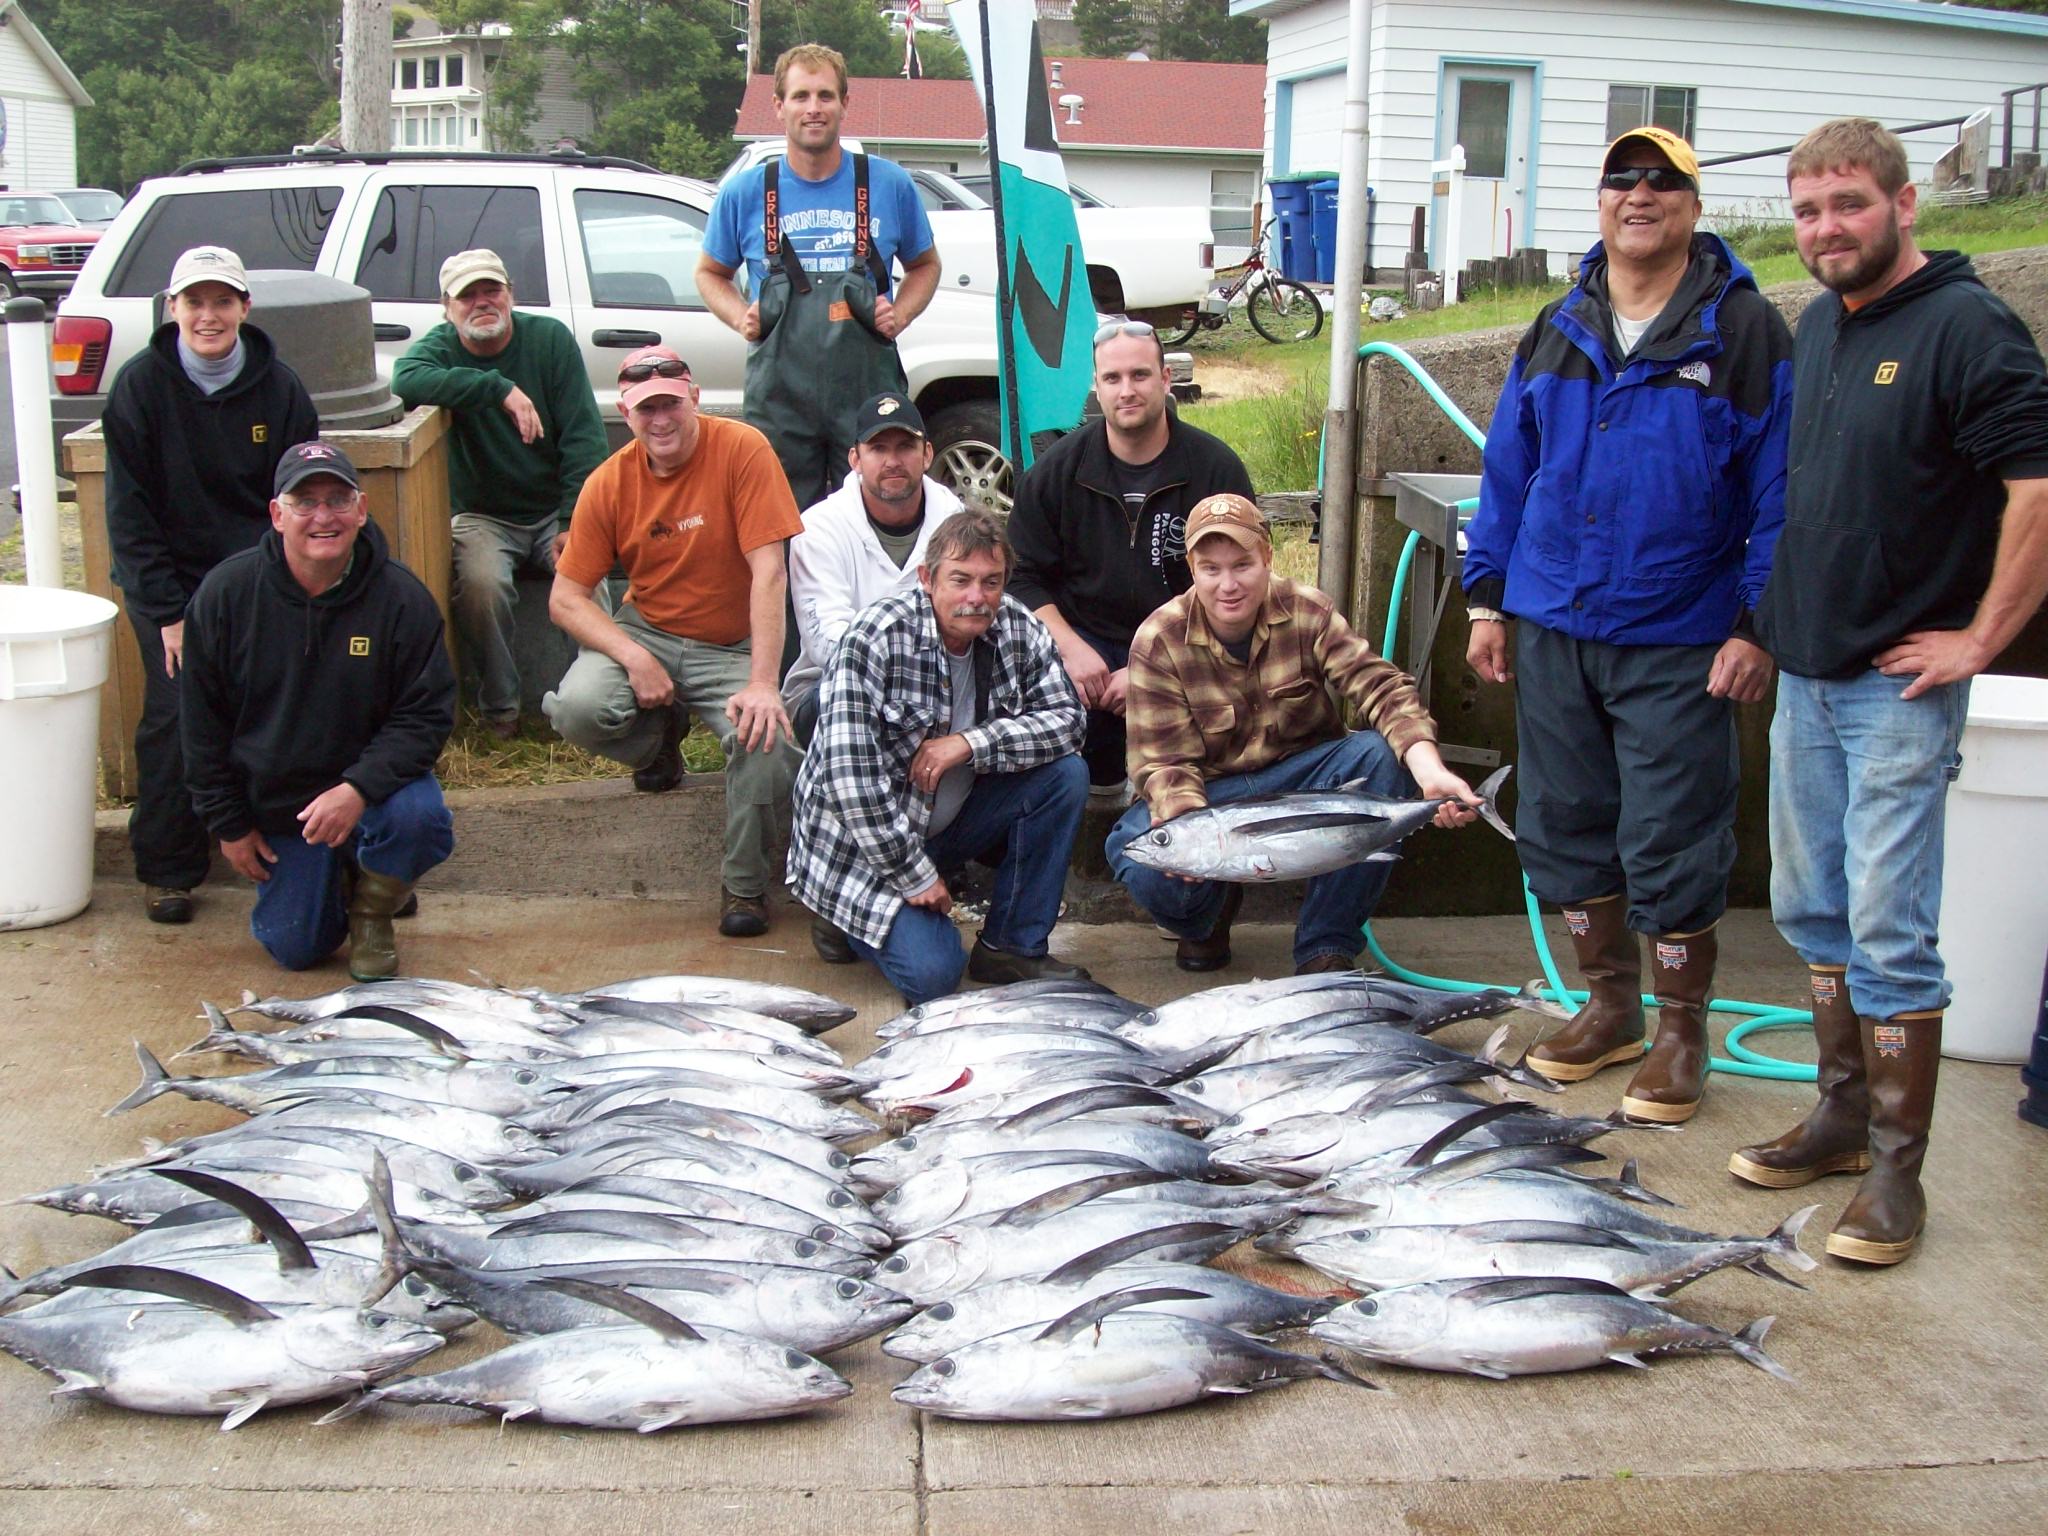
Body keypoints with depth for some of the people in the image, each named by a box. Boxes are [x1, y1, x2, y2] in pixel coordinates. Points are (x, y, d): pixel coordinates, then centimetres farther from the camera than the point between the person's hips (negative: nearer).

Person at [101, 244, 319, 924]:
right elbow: (129, 510, -6)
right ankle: (166, 869, 0)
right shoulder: (141, 384, -6)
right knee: (175, 710, -13)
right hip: (168, 579, -1)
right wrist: (168, 613, -12)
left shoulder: (280, 388, -1)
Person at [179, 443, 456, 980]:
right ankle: (333, 878, 32)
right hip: (273, 804, 1)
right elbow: (204, 724, -1)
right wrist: (229, 824, -1)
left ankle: (372, 909, -1)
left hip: (370, 781, -1)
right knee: (295, 950, -3)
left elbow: (427, 715, -14)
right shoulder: (226, 593, -11)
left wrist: (358, 788, -29)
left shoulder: (401, 597, -15)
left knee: (419, 815, -34)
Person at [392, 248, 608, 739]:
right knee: (479, 584, -30)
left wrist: (574, 521, -17)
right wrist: (500, 389, -34)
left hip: (554, 512, 0)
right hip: (482, 516, 0)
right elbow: (406, 381, -28)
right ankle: (499, 710, -13)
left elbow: (584, 436, -7)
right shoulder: (440, 347, -2)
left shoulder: (550, 339, -1)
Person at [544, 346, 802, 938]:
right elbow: (566, 599, -5)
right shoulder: (608, 483, -6)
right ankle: (659, 739, 11)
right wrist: (633, 658, -23)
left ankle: (744, 885, -5)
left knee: (765, 739, -31)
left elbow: (768, 571, -20)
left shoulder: (741, 449, -15)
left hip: (730, 647, -2)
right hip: (644, 633, 2)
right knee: (576, 710, -27)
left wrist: (762, 683, -28)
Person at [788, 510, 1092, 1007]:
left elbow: (1067, 721, -8)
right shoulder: (874, 640, -24)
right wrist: (915, 876, -22)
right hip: (860, 843, -6)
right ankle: (852, 920, 11)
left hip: (950, 822, 6)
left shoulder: (1018, 629, -6)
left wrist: (972, 743, -24)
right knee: (932, 974, -23)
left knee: (1066, 775, -13)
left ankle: (1013, 947, -2)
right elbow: (849, 772, -27)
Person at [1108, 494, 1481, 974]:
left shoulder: (1308, 612, -11)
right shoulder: (1158, 641, -14)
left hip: (1301, 780, 2)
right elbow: (1163, 760, -17)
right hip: (1207, 793, -1)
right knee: (1137, 854, -33)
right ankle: (1208, 915, 8)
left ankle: (1325, 948, -19)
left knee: (1379, 755, -29)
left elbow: (1380, 686, -22)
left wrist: (1430, 770, -41)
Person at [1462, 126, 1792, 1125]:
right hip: (1553, 629, 5)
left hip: (1679, 644, -4)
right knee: (1565, 824, 11)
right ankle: (1610, 1005, 28)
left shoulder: (1745, 333, -3)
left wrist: (1758, 626, -10)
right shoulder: (1557, 331, 10)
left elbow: (1780, 495, -5)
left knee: (1672, 846, 0)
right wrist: (1487, 599, 10)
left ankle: (1681, 1030, 16)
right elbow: (1507, 472, 14)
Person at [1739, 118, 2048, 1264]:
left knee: (1888, 928, -5)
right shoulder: (1822, 325, 12)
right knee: (1814, 910, 15)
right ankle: (1846, 1114, 29)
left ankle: (1897, 1167, 5)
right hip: (1807, 674, 8)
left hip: (1899, 686, -8)